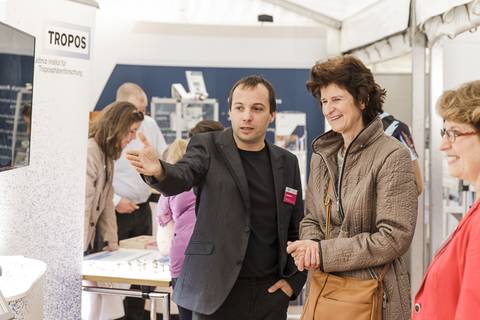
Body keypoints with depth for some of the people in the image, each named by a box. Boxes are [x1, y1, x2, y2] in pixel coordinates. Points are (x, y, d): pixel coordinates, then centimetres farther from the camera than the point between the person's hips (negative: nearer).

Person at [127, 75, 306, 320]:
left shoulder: (286, 163, 7)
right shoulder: (207, 146, -2)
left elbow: (296, 229, 13)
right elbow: (181, 176, -22)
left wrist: (294, 280, 5)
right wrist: (159, 171, -43)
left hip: (270, 292, 3)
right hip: (217, 290, -3)